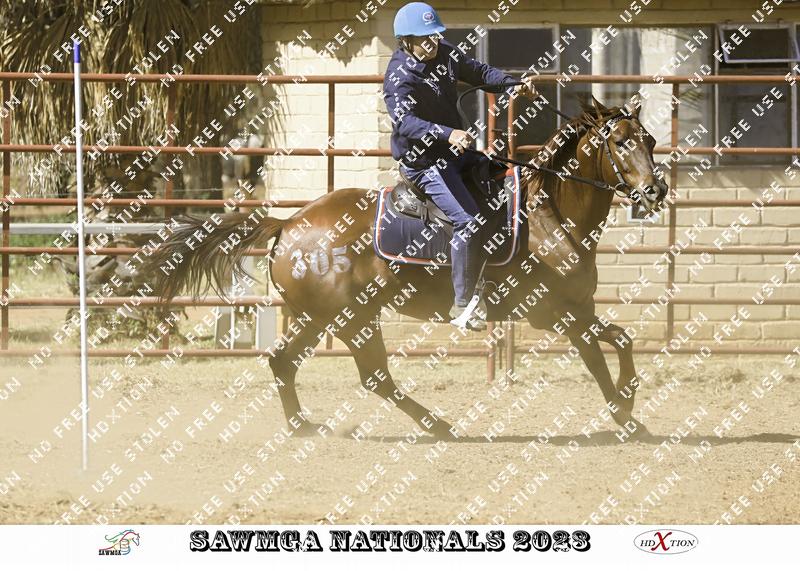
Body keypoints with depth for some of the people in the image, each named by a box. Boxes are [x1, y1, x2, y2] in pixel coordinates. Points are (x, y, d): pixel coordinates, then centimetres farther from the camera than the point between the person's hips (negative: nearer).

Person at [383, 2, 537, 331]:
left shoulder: (445, 54, 0)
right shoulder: (399, 77, -24)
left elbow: (478, 71, 13)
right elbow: (404, 121, -40)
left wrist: (511, 86, -5)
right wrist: (447, 134, -54)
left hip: (454, 149, 9)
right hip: (423, 161, -9)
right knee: (468, 220, -22)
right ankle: (462, 304, -14)